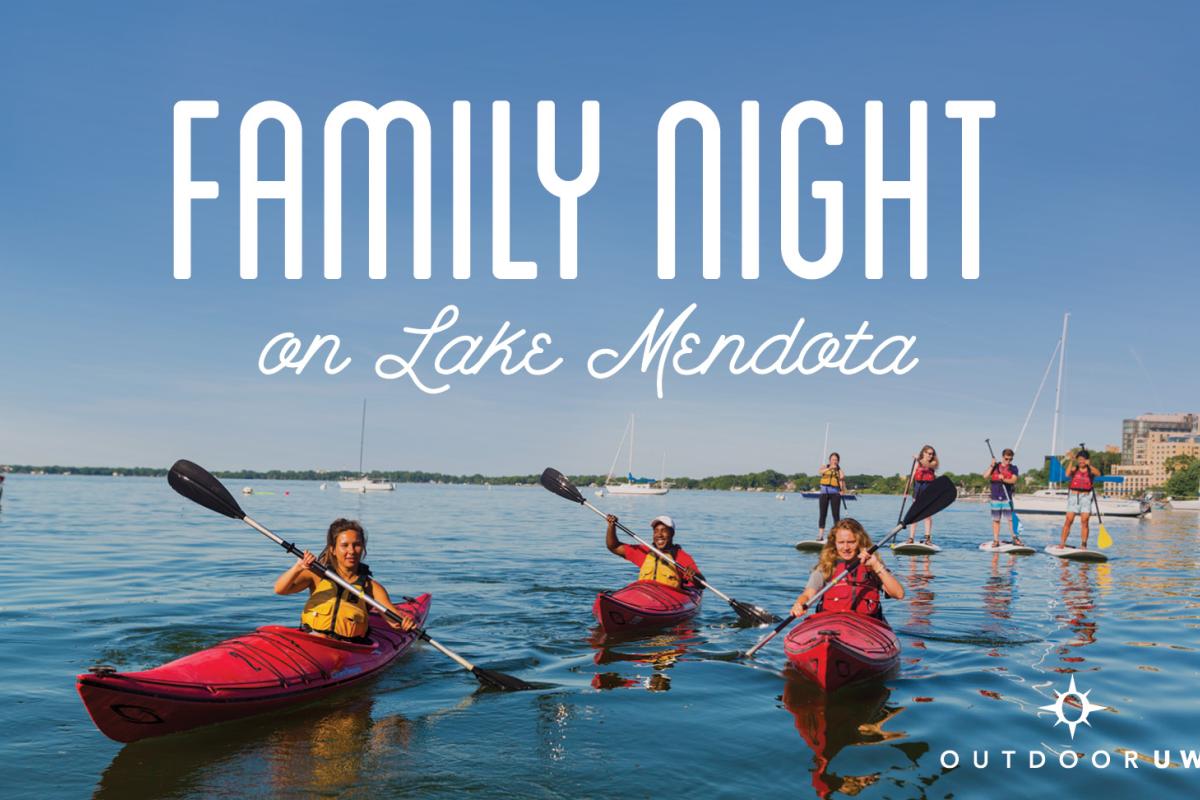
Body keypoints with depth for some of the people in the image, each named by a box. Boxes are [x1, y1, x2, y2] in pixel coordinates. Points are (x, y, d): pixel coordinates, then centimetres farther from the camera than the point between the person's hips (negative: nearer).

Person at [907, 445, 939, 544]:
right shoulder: (917, 463, 7)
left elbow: (927, 465, -18)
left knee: (928, 514, 0)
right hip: (918, 488, 0)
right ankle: (911, 537, -2)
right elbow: (912, 476, 2)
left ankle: (928, 537, 2)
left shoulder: (933, 463, 6)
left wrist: (919, 459, -35)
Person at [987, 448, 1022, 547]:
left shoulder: (1013, 468, 4)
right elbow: (986, 476, -4)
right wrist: (991, 466, -14)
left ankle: (1015, 538, 6)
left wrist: (1004, 479, -28)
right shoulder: (995, 466, 8)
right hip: (995, 497, 1)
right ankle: (995, 540, 9)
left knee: (1010, 518, -3)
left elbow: (1013, 480, -11)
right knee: (996, 519, 5)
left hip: (1007, 497, -1)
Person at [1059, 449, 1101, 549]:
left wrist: (1089, 465, -28)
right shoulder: (1074, 469, 5)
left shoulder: (1090, 470, 5)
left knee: (1084, 521, -5)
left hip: (1085, 497, 0)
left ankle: (1084, 545, 0)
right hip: (1074, 496, 0)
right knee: (1068, 520, -6)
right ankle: (1062, 543, -4)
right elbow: (1067, 474, -15)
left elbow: (1098, 474, -16)